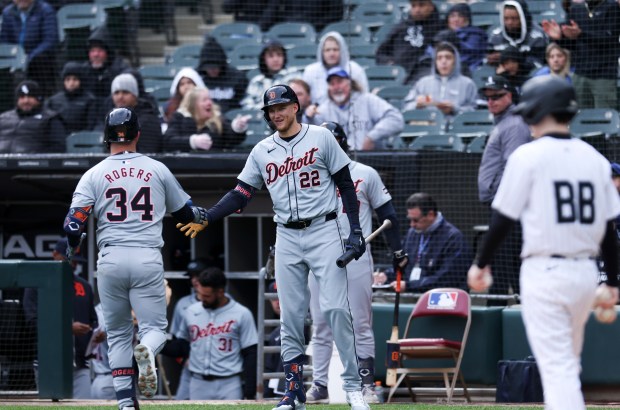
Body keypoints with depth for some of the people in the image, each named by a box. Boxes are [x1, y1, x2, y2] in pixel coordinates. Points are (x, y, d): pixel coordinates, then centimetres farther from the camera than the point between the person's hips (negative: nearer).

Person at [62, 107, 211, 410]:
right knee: (154, 328, 5)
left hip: (111, 260, 0)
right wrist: (200, 215, 41)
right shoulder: (157, 170, 7)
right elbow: (184, 213, 18)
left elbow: (74, 223, -5)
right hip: (148, 259, 0)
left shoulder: (94, 174, 4)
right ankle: (146, 352, -32)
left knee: (118, 335, 13)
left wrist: (71, 249, 15)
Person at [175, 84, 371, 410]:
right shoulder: (262, 151, 8)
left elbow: (345, 184, 1)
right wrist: (206, 218, -9)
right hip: (287, 238, 4)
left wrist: (356, 229, -7)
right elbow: (241, 194, 5)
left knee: (335, 307, -10)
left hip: (324, 232, -4)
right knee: (290, 315, 2)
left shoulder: (321, 138, -1)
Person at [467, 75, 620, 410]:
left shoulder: (528, 156, -8)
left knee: (557, 367, -8)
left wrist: (481, 263, 7)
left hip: (544, 272, -6)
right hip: (586, 273, 6)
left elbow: (504, 219, -7)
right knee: (568, 365, 20)